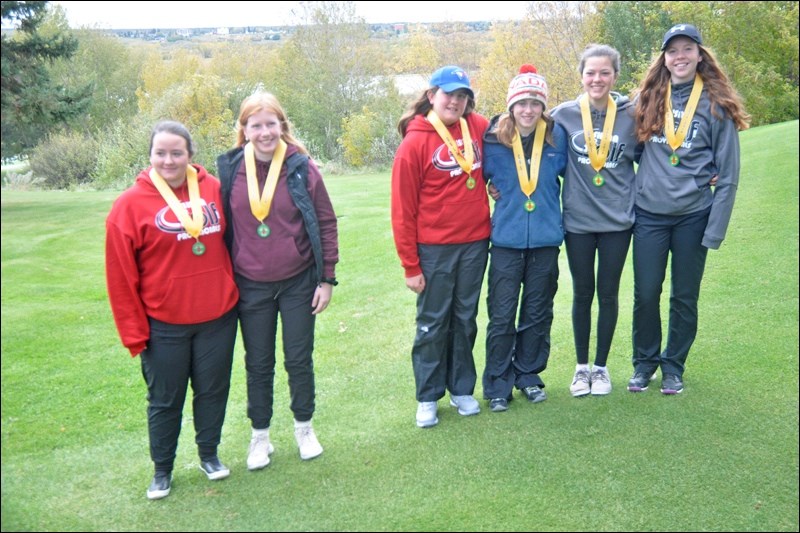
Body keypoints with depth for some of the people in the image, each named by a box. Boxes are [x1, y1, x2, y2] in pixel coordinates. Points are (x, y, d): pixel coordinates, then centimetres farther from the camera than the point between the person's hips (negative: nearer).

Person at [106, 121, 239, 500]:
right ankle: (162, 469, 31)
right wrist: (133, 332, -7)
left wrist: (236, 292, 6)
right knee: (165, 399, 12)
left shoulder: (214, 190, -3)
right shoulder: (131, 204, -9)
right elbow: (121, 276, -7)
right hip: (164, 325, -2)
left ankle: (209, 454, 36)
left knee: (213, 389, 15)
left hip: (218, 316, 2)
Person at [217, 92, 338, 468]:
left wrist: (327, 279, -5)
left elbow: (326, 224, -4)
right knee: (258, 364, 13)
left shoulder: (302, 168, -9)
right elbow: (222, 227, 3)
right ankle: (260, 436, 30)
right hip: (250, 286, 1)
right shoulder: (231, 170, -5)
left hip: (298, 282, -1)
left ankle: (304, 428, 33)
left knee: (299, 360, 11)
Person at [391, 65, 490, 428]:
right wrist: (410, 265, -9)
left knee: (465, 320, 14)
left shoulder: (479, 128, 1)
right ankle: (428, 398, 20)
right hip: (434, 248, -3)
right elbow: (403, 210, -9)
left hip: (475, 243, 4)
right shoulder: (414, 143, -9)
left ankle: (462, 388, 29)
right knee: (432, 324, 6)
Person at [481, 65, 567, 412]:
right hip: (506, 240, -2)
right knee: (501, 315, 1)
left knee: (538, 313, 12)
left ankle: (529, 375, 29)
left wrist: (554, 209, 10)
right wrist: (496, 193, 1)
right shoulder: (493, 139, -6)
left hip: (545, 240, 2)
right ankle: (498, 384, 15)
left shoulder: (557, 137, -2)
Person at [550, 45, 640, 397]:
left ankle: (601, 367, 26)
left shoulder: (630, 114, -3)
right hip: (578, 220, 0)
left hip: (617, 220, 0)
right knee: (582, 294, 10)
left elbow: (644, 155, 12)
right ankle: (581, 366, 26)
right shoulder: (564, 115, -5)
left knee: (608, 294, 9)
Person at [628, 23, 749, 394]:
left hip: (693, 216, -1)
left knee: (684, 296, 9)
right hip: (648, 214, 2)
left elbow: (728, 176, -4)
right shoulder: (647, 99, 4)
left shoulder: (717, 105, -3)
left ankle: (673, 366, 26)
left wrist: (715, 230, -8)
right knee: (645, 294, 5)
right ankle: (645, 361, 25)